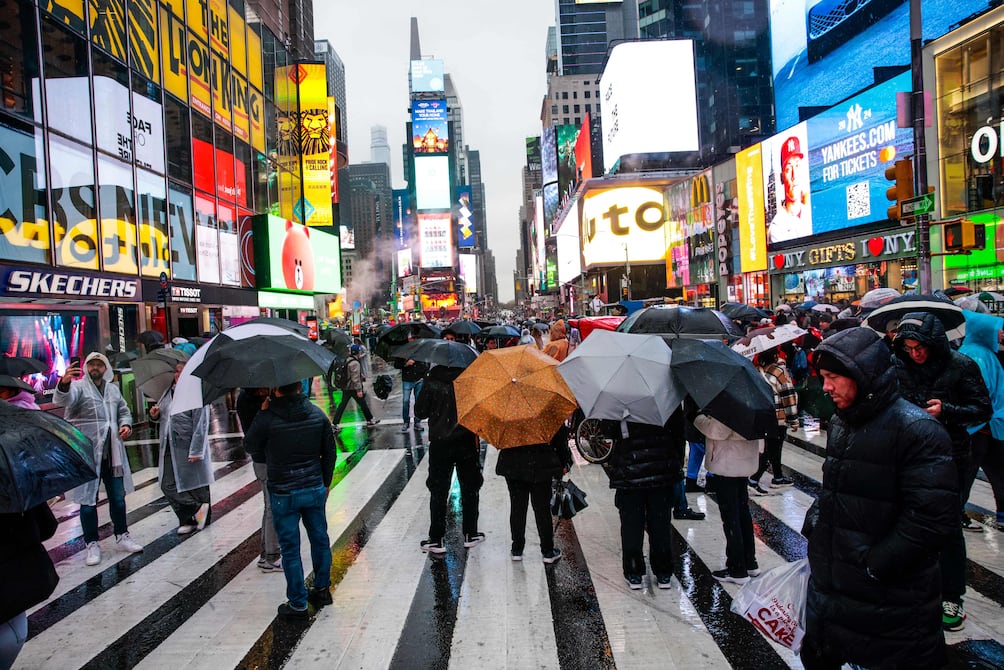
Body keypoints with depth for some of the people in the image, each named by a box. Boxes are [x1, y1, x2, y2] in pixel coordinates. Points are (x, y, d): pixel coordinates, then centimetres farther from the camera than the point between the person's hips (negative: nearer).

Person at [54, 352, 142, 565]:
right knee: (88, 500, 2)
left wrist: (126, 424, 1)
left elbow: (124, 411, 24)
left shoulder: (113, 389, 14)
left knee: (118, 497, 13)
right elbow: (62, 400, -26)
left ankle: (122, 537, 26)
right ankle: (92, 544, 13)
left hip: (112, 453, 5)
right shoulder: (78, 387, -5)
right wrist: (64, 383, -48)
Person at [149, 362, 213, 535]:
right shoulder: (168, 393, 13)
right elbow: (162, 416, 29)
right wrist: (154, 415, 3)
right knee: (168, 486, 4)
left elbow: (201, 425, -15)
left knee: (196, 486, 1)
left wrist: (196, 451, -19)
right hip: (169, 449, 8)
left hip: (189, 449, -7)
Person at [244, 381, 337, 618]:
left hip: (283, 494, -3)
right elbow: (329, 452, 4)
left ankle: (298, 604, 16)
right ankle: (322, 589, 32)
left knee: (290, 549, 7)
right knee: (320, 539, 18)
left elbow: (251, 447, 2)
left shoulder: (266, 418, -17)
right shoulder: (318, 414, -4)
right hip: (315, 489, 3)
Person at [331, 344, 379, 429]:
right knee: (363, 404, 6)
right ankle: (370, 421, 19)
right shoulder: (355, 363, -20)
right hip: (353, 388, -9)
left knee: (342, 405, 9)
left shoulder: (348, 360, 10)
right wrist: (359, 390, -21)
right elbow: (356, 378, -23)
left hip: (345, 387, 9)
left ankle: (335, 424, 7)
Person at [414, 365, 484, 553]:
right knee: (470, 488, 14)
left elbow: (420, 412, -5)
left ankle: (437, 539, 10)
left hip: (440, 443, -1)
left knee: (438, 491, 8)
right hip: (467, 441, 1)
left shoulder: (432, 381, -11)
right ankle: (470, 534, 21)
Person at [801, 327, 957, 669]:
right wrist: (813, 524, 9)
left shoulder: (917, 429, -18)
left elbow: (932, 517, -23)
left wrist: (877, 564, -20)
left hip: (891, 597, -8)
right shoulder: (840, 423, 8)